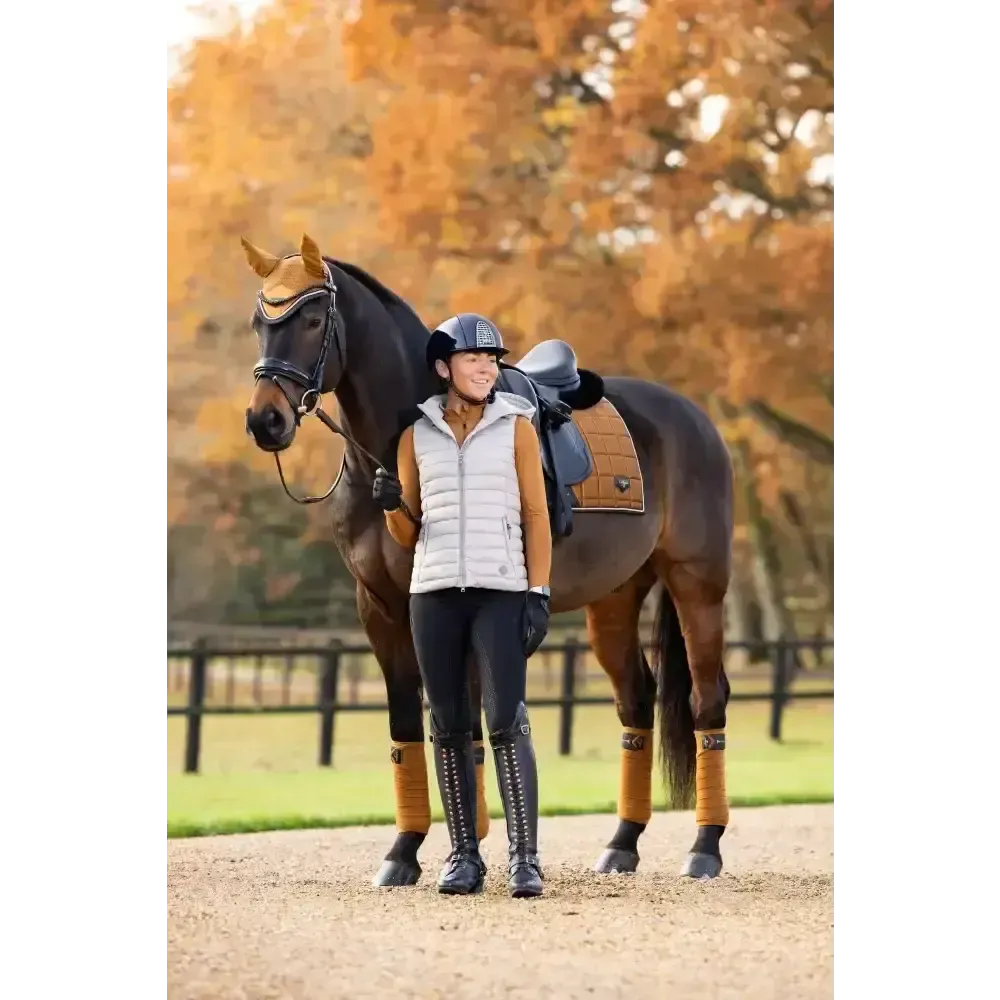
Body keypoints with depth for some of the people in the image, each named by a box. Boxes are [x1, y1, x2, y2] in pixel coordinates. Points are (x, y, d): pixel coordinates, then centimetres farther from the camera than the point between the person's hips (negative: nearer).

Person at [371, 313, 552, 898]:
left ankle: (525, 858, -10)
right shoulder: (417, 435, 9)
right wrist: (391, 504, -8)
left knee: (507, 723, -11)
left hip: (501, 591, -2)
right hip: (434, 591, 3)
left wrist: (539, 594, -6)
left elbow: (536, 517, 3)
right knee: (450, 729, 6)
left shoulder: (515, 427, 4)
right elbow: (408, 534, 13)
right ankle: (464, 856, 12)